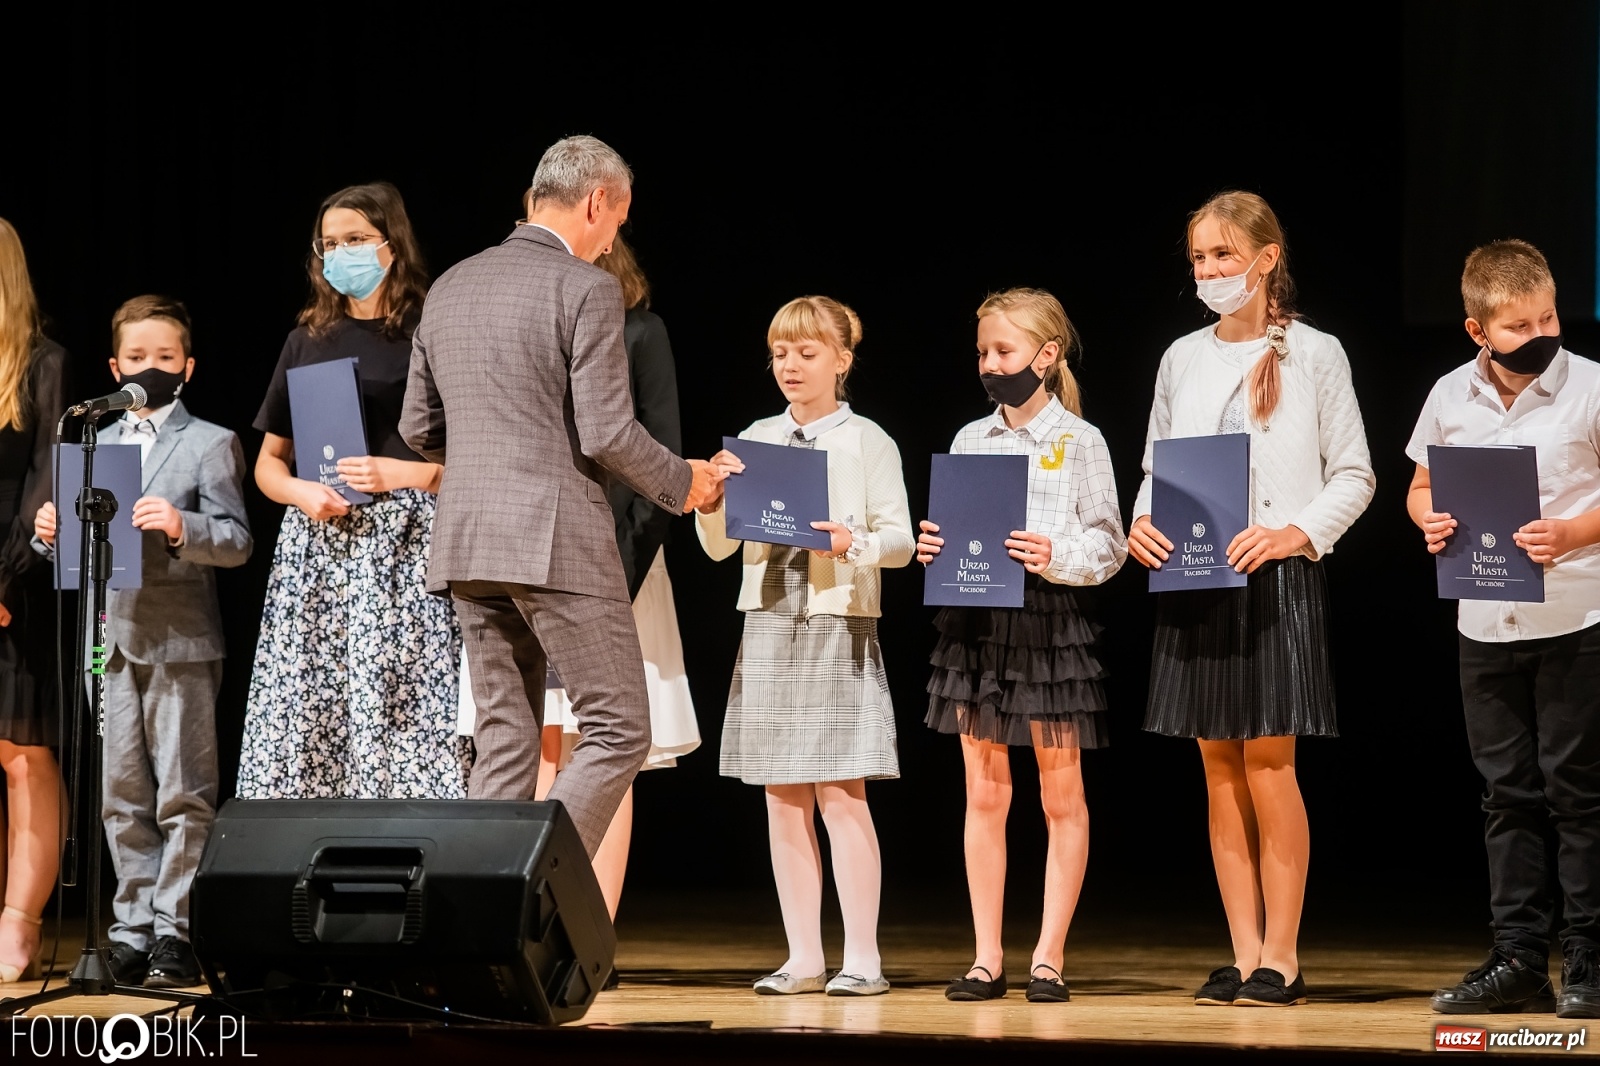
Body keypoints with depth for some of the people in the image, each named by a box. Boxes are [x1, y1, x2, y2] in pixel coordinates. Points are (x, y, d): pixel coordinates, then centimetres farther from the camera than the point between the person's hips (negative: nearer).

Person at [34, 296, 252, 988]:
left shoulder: (210, 444, 1)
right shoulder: (96, 446, 17)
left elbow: (237, 541, -8)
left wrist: (181, 526, -26)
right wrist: (50, 533, -3)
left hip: (180, 640, -5)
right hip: (111, 639, 5)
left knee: (183, 795, -2)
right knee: (122, 796, 7)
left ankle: (174, 934, -1)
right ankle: (133, 930, 12)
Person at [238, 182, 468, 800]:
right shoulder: (308, 342, 15)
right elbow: (268, 463, 18)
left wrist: (397, 474, -15)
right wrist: (303, 493, -3)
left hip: (400, 547, -4)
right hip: (315, 547, 4)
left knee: (398, 713, -12)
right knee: (305, 716, -3)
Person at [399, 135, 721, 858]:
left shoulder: (449, 288, 14)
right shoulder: (586, 289, -8)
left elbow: (418, 429, 17)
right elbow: (607, 434, -13)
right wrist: (681, 482, 4)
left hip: (467, 546, 7)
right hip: (557, 540, -7)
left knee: (504, 745, 9)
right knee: (618, 732, -1)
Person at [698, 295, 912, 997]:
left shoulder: (867, 442, 1)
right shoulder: (754, 442, 11)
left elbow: (901, 539, -1)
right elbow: (719, 547, 13)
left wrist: (855, 543, -21)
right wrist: (712, 501, -6)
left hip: (840, 625, -4)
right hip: (769, 624, 4)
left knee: (842, 796, -6)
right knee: (784, 800, 4)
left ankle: (862, 959, -2)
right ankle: (803, 959, 9)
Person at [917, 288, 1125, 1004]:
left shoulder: (1079, 441, -2)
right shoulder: (969, 440, 11)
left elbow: (1106, 544, -5)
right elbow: (947, 529, 15)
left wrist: (1057, 557, -22)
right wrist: (930, 546, -6)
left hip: (1050, 620, -4)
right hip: (975, 621, 4)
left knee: (1061, 793, 3)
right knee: (984, 793, 6)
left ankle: (1050, 956, 8)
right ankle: (987, 958, 10)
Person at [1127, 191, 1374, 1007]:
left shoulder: (1314, 356, -1)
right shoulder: (1182, 359, 12)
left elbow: (1353, 476, 0)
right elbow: (1156, 466, 16)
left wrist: (1295, 534, -15)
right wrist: (1140, 523, -5)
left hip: (1276, 580, -4)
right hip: (1192, 581, 4)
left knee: (1269, 768, -7)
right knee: (1220, 773, 5)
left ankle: (1281, 958, 0)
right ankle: (1243, 955, 10)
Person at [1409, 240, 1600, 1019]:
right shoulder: (1450, 397, 4)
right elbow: (1420, 488, 16)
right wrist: (1431, 521, -5)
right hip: (1486, 624, 4)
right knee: (1508, 793, 9)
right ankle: (1518, 961, 14)